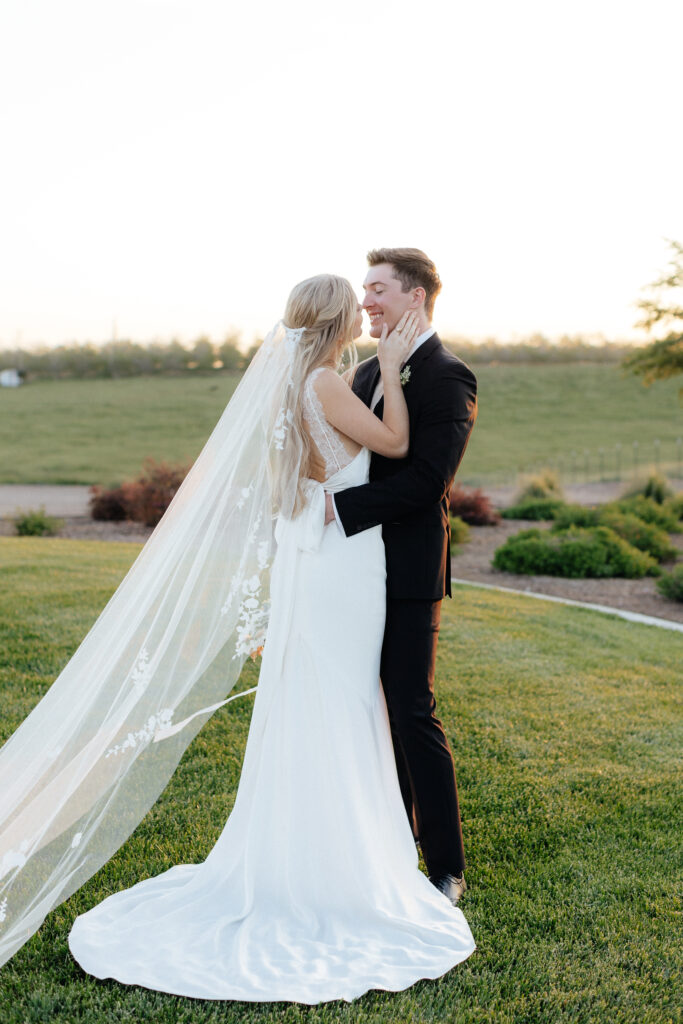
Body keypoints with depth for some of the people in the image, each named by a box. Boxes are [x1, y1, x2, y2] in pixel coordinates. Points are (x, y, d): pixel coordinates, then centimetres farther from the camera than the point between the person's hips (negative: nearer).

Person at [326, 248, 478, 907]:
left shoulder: (448, 378, -11)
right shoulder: (367, 372, 15)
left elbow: (426, 479, -21)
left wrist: (339, 507, -23)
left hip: (409, 574, -8)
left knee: (413, 712, -4)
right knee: (380, 709, 16)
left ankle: (447, 868, 8)